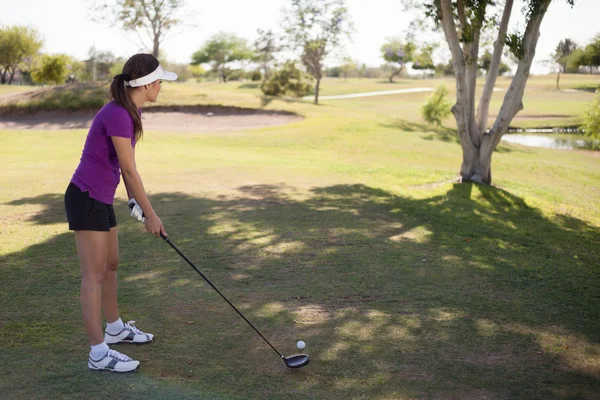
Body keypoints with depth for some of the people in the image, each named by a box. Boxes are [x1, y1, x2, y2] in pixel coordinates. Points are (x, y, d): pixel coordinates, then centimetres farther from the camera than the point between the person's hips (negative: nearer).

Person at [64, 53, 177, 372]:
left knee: (111, 265, 20)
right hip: (85, 199, -10)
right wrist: (151, 214, -13)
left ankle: (115, 329, 37)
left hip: (101, 198, 10)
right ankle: (98, 354, 0)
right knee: (94, 274, -6)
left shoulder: (131, 112, 7)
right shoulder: (117, 115, -23)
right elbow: (129, 170, -20)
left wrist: (133, 201, 10)